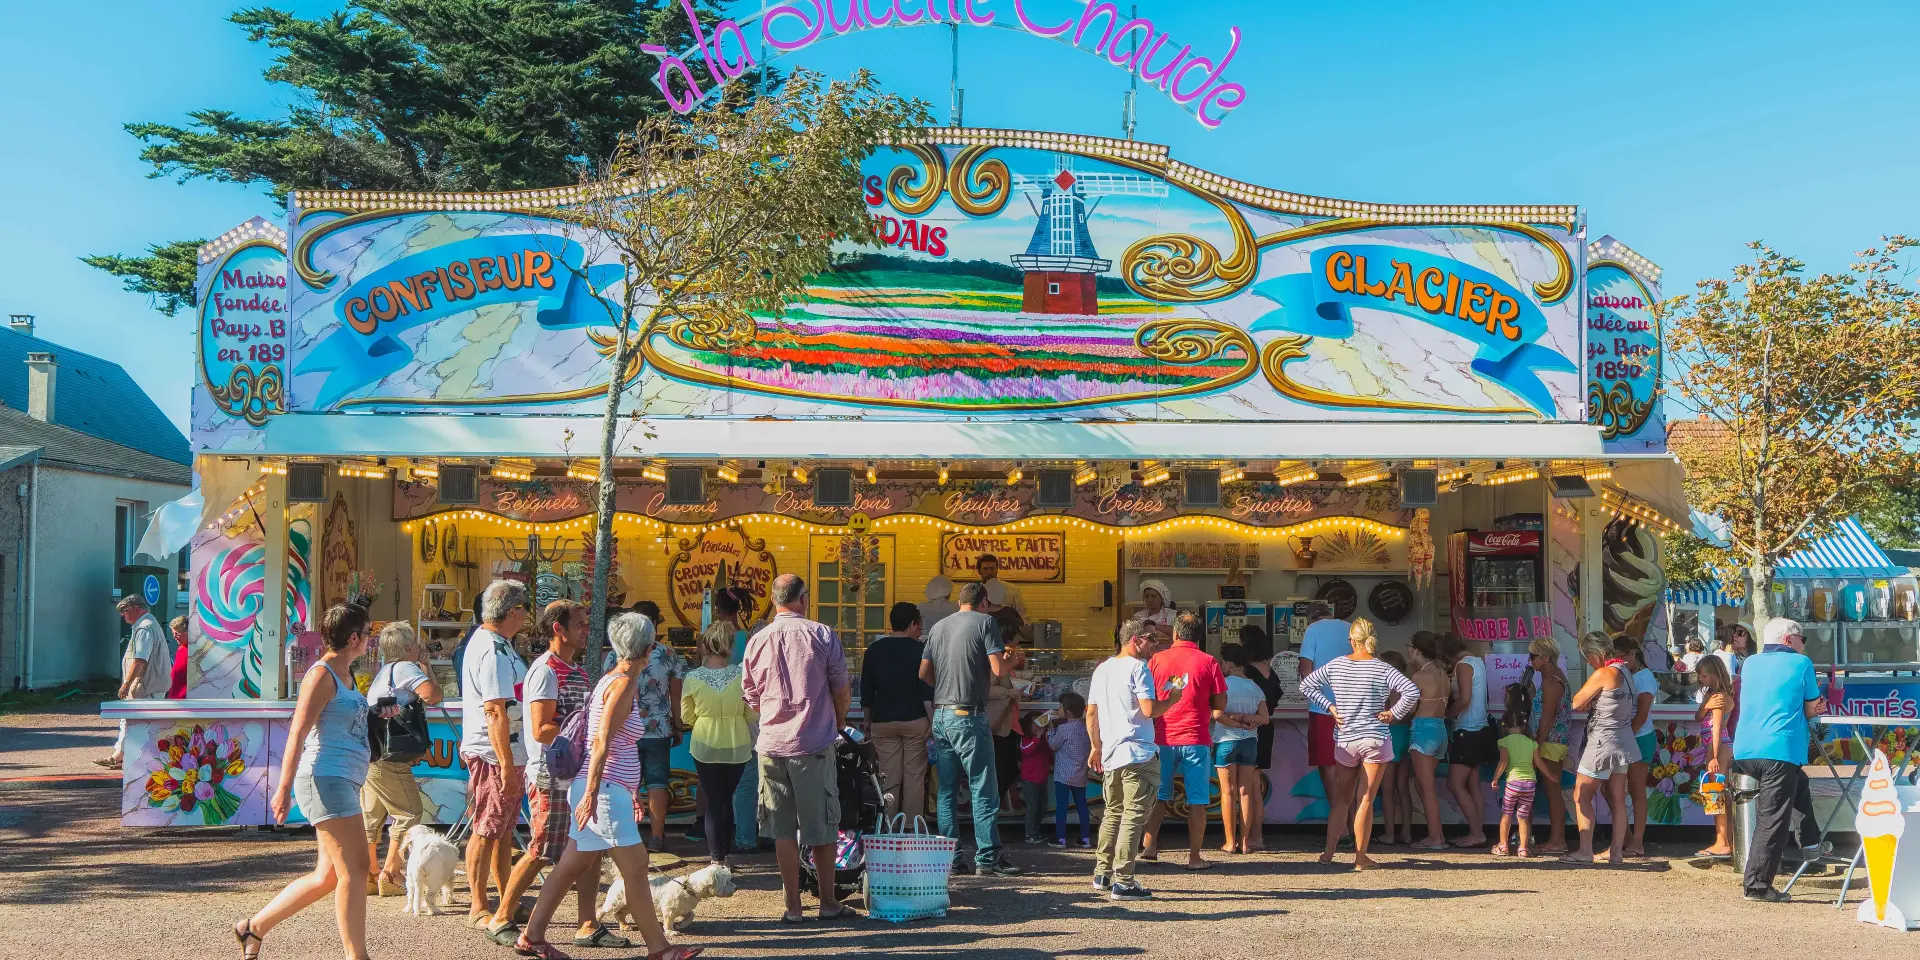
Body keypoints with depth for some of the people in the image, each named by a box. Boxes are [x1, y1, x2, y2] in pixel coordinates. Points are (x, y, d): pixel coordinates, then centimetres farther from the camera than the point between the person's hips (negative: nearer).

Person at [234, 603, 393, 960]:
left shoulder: (345, 675, 17)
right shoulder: (321, 676, -11)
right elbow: (297, 733, -18)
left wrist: (379, 713, 21)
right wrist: (284, 787, -23)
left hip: (344, 782, 10)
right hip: (325, 779, -10)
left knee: (329, 874, 12)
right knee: (354, 868, -9)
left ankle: (255, 927, 22)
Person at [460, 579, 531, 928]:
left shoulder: (485, 640, 14)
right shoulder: (493, 651, -20)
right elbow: (495, 712, -25)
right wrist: (507, 765, -25)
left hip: (506, 754, 11)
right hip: (495, 755, -11)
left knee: (504, 830, 16)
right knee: (487, 832, -2)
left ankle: (508, 902, 25)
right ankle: (479, 909, 5)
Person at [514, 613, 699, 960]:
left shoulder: (613, 681, 16)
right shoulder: (623, 684, -13)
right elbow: (601, 741, -21)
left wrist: (631, 791, 25)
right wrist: (591, 793, -25)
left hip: (611, 790, 10)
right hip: (605, 791, -10)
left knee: (573, 866, 12)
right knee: (635, 867, -5)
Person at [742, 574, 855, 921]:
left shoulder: (756, 641, 2)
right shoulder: (822, 635, -4)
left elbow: (751, 699, 10)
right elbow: (842, 692, 2)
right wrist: (838, 723, 20)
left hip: (772, 743, 2)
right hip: (816, 743, -2)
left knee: (783, 829, 7)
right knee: (821, 826, 8)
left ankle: (793, 906, 9)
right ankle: (828, 901, 15)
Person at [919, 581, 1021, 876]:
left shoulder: (939, 627, 14)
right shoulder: (985, 622, -4)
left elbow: (924, 672, 15)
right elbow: (998, 668, -13)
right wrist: (1009, 666, 8)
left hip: (940, 715, 6)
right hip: (969, 716, -6)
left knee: (947, 790, 9)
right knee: (983, 788, -3)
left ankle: (950, 856, 9)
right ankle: (987, 857, -4)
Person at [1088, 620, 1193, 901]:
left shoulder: (1102, 669, 14)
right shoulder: (1138, 668, -10)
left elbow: (1091, 713, 16)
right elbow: (1150, 710, -18)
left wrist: (1095, 747, 24)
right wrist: (1174, 698, -1)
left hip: (1109, 753, 8)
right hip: (1138, 754, -8)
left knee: (1113, 814, 20)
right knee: (1133, 817, -6)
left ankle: (1102, 873, 23)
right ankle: (1123, 882, -8)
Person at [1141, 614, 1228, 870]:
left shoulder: (1156, 660, 2)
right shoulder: (1208, 662, -2)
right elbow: (1220, 704, 0)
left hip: (1163, 738, 2)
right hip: (1196, 739, -2)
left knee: (1158, 796, 16)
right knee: (1197, 801, 3)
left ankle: (1150, 846, 11)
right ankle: (1194, 857, 3)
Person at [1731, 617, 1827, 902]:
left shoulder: (1749, 664, 17)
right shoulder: (1801, 664, 2)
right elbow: (1812, 709, 4)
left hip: (1744, 752, 7)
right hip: (1779, 752, -7)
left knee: (1798, 782, 32)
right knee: (1772, 820, -4)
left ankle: (1810, 843, 35)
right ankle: (1757, 885, -6)